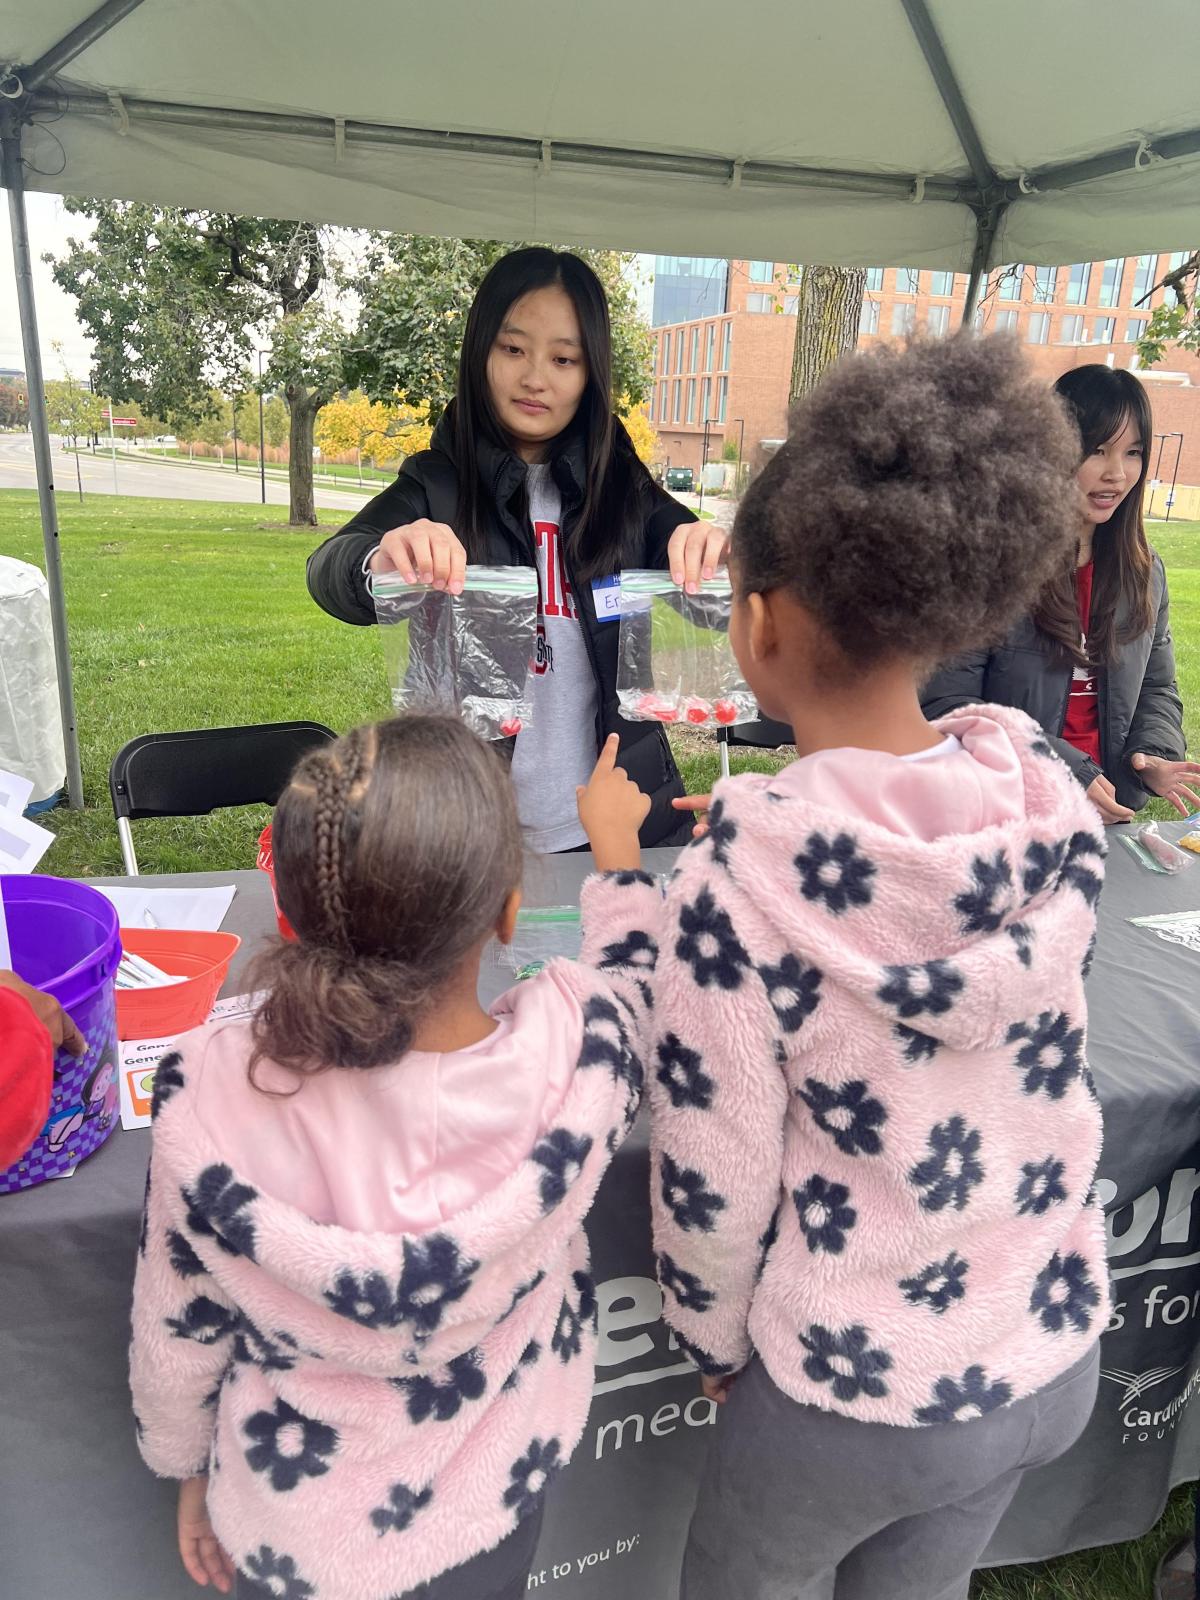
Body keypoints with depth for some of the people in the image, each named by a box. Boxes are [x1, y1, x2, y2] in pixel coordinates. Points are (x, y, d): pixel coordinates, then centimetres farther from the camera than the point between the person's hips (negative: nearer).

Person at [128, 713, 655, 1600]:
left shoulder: (213, 1091, -31)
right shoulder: (577, 1047, -31)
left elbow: (179, 1330, -14)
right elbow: (628, 966, -5)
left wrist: (190, 1470, 7)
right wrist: (613, 842, 12)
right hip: (495, 1503, 1)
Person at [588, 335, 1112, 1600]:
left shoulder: (739, 880, -29)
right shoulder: (1051, 795, -14)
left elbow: (714, 1184, -19)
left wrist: (714, 1346, 2)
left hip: (859, 1393, -4)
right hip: (1057, 1353, 5)